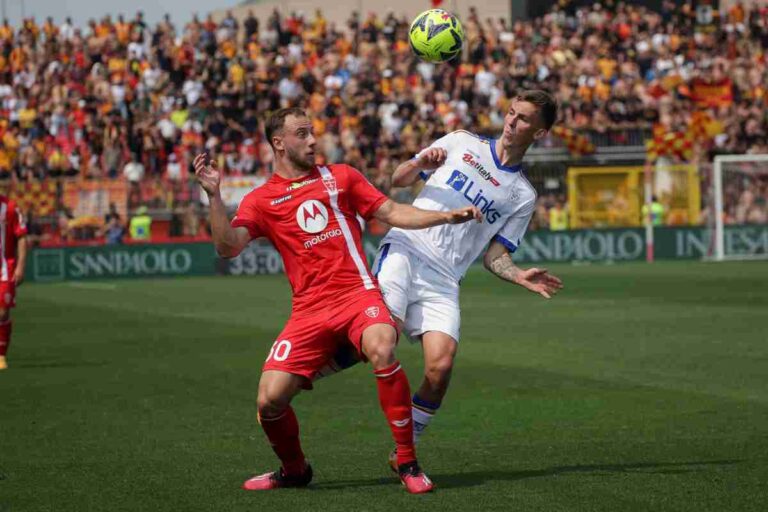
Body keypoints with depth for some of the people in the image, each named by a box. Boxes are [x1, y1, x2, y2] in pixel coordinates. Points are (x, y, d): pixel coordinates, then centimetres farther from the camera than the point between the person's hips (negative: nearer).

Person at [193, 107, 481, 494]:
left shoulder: (340, 177, 14)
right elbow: (228, 247, -3)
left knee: (381, 350, -34)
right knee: (270, 399, -13)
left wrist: (447, 216, 5)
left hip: (358, 294, -1)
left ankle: (407, 462, -20)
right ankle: (294, 469, 20)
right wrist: (214, 196, -14)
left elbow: (391, 212, 14)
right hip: (308, 310, 1)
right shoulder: (261, 200, 10)